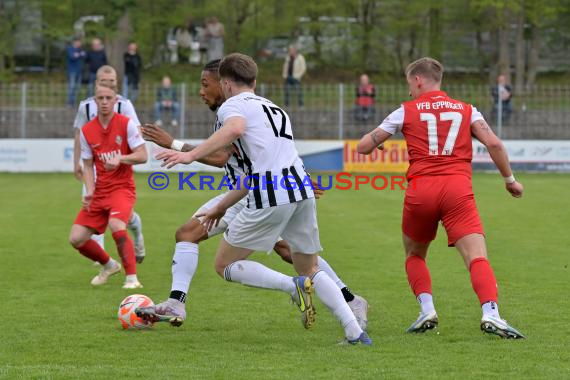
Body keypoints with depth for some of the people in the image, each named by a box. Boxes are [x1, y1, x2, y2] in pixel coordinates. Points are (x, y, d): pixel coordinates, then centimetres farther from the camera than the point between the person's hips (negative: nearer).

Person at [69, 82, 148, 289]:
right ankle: (109, 265, 25)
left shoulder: (126, 124, -6)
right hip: (99, 192, 5)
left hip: (122, 188, -5)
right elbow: (88, 165, 8)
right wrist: (89, 191, -7)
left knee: (116, 225, -34)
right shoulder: (86, 131, 4)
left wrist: (120, 158, -25)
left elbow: (142, 156, -9)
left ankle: (132, 278, -26)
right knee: (76, 238, -3)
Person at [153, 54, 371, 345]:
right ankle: (355, 332, 5)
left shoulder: (233, 105, 6)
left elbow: (235, 128, -21)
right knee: (311, 271, 21)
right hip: (302, 189, 7)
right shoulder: (275, 109, 31)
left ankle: (294, 286, -12)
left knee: (225, 265, 8)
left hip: (270, 198, -7)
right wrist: (221, 207, 41)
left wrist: (191, 155, -22)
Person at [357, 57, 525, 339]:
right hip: (458, 190, 0)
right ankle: (491, 314, -33)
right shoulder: (466, 110, 15)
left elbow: (364, 147, 15)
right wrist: (510, 179, 13)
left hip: (420, 192, 0)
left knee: (414, 256, 23)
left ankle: (427, 310, 4)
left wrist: (375, 140, 38)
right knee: (477, 258, -11)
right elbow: (493, 143, 2)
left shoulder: (406, 111, 13)